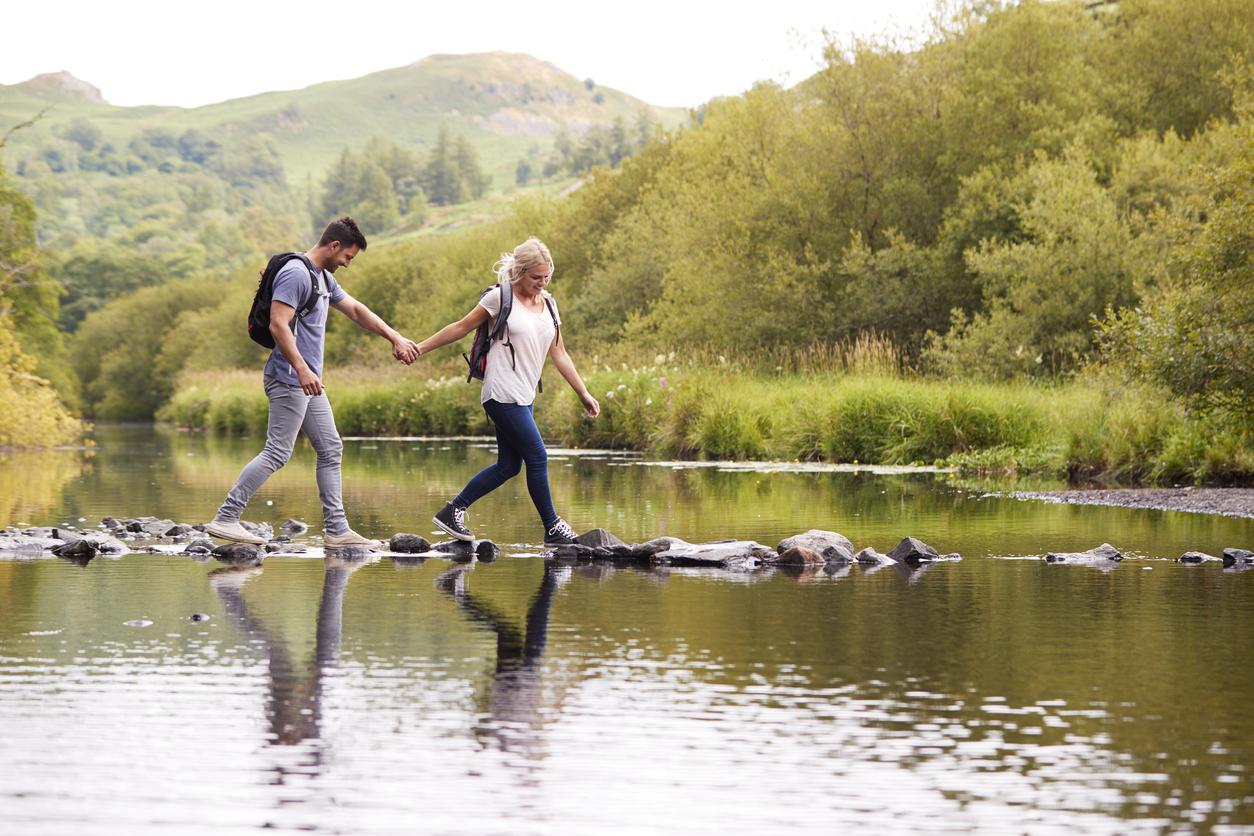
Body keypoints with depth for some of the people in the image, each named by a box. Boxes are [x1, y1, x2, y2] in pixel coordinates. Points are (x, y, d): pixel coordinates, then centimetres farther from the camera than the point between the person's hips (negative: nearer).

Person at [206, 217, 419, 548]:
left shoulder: (325, 278, 18)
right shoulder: (295, 273, -15)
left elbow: (356, 311, 28)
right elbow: (278, 325, -23)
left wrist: (395, 338, 24)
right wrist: (301, 369, -31)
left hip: (309, 382, 11)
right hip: (289, 380, -11)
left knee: (330, 450, 9)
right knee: (276, 453, -12)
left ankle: (336, 529, 11)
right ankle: (225, 519, -10)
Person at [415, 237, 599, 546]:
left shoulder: (548, 305, 13)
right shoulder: (500, 298, -6)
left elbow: (559, 354, 17)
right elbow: (462, 327, 2)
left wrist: (584, 394, 15)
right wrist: (419, 348, 3)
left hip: (524, 397, 8)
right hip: (503, 394, -8)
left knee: (509, 465, 6)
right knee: (538, 458, -8)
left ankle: (453, 511, 14)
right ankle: (553, 527, 3)